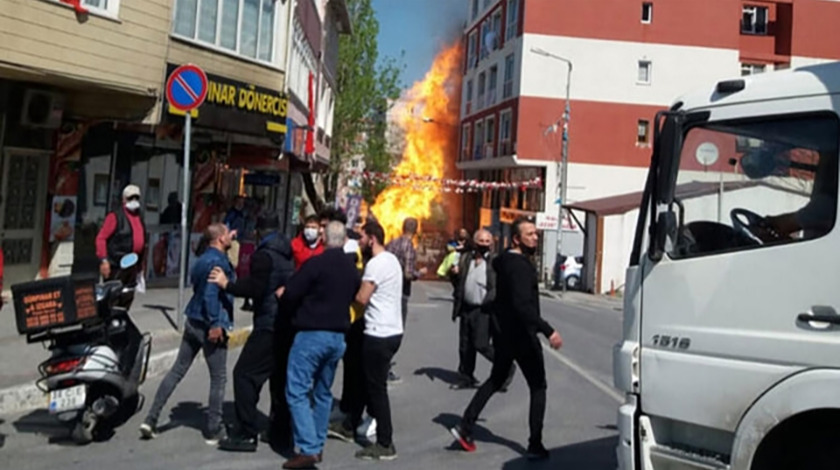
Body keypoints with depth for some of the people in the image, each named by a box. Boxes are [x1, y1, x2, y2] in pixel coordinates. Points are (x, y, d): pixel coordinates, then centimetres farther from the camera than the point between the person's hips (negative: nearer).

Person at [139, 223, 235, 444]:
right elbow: (211, 294, -25)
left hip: (193, 322, 9)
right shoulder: (217, 261, -16)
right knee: (218, 378, 3)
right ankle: (213, 430, 9)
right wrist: (215, 324, -25)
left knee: (177, 370, 12)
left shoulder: (203, 259, 13)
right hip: (210, 325, -9)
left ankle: (151, 419, 12)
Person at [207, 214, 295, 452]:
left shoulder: (263, 255, -10)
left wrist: (228, 285, -10)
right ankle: (282, 430, 20)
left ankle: (246, 434, -7)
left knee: (245, 374, -5)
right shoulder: (287, 254, 15)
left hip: (269, 325, -9)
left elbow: (255, 288, -18)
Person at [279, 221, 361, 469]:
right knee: (323, 393, 17)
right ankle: (317, 445, 22)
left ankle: (309, 449, -10)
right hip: (338, 336, 7)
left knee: (298, 391, -3)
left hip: (311, 334, -7)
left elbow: (290, 294, -11)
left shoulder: (316, 263, -14)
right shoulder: (352, 268, 7)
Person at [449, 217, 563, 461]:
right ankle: (535, 445, 7)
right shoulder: (520, 265, -21)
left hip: (503, 333, 9)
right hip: (521, 335, -9)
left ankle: (465, 427, 15)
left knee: (495, 380, 20)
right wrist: (548, 330, -36)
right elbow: (523, 305, -32)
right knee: (538, 387, 4)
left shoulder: (505, 261, 9)